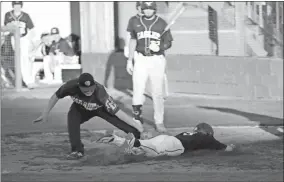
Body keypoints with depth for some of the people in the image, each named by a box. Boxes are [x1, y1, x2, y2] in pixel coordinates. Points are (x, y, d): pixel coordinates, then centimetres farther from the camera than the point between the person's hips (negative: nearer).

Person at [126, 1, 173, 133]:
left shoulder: (162, 23, 0)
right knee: (137, 91, -5)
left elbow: (168, 43, 6)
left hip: (157, 60, -1)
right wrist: (129, 60, 12)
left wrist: (159, 47, -16)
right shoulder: (136, 22, 5)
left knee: (158, 93, 1)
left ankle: (159, 122, 9)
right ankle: (137, 120, 6)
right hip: (141, 59, 1)